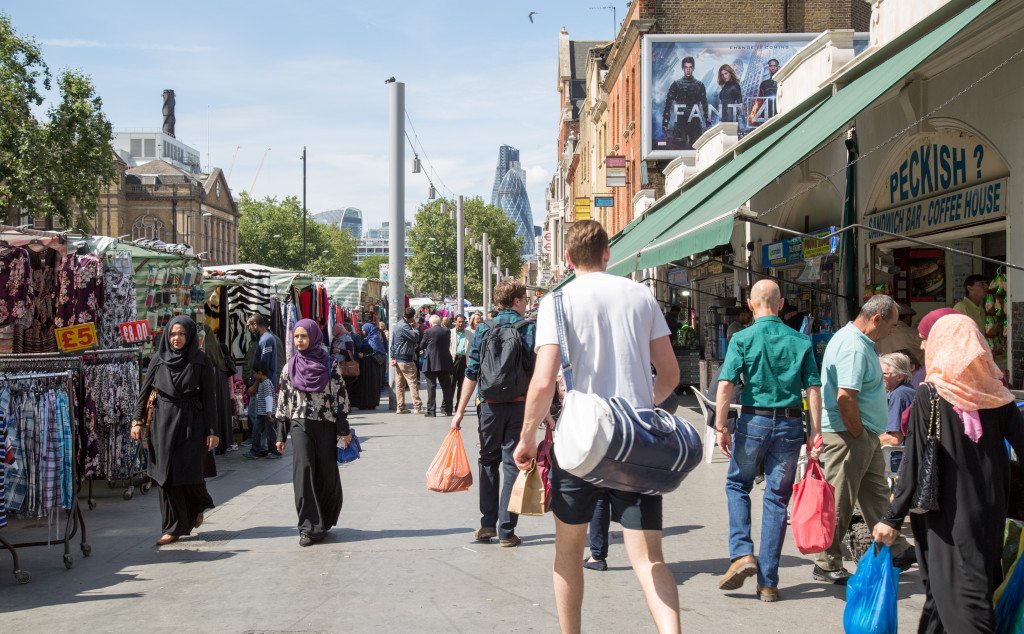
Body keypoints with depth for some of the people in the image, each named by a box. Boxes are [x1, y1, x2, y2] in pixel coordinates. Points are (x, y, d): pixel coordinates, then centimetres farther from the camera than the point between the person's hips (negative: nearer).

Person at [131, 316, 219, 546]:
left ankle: (198, 506, 31)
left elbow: (209, 398, -3)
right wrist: (137, 420, -2)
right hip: (163, 423, 2)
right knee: (167, 476, 2)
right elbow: (144, 391, 7)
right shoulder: (158, 360, 4)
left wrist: (211, 431, -7)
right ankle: (173, 528, 11)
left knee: (189, 473, -2)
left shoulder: (200, 361, -3)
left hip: (191, 424, -2)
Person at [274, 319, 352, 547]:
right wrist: (280, 435, 9)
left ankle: (325, 521, 21)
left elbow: (341, 397, 0)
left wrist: (343, 430, -6)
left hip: (326, 425, -1)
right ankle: (309, 526, -11)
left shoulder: (330, 365, 1)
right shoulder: (290, 367, 8)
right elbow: (283, 401, 12)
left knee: (327, 474, 2)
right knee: (303, 470, -12)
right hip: (299, 425, 1)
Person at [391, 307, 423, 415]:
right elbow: (415, 337, -23)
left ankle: (400, 407, 11)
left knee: (399, 384, 9)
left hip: (398, 358, 10)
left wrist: (393, 357, 14)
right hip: (406, 359, -10)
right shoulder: (404, 326, -15)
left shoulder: (398, 325, 15)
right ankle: (417, 407, -8)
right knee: (413, 383, -7)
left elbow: (392, 342, 16)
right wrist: (415, 328, -5)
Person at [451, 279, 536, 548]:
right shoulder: (531, 329, -3)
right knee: (513, 464, 3)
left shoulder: (483, 329, 2)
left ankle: (488, 524, 16)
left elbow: (472, 372, -1)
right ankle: (506, 531, 4)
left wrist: (460, 410, 3)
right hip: (520, 405, -1)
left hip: (491, 405, 2)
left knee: (489, 460, 16)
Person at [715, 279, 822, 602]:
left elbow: (726, 385, -11)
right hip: (791, 424, 2)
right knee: (777, 497, 7)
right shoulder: (800, 341, 4)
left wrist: (721, 427, -7)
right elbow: (814, 389, 0)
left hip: (754, 421, -2)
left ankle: (742, 553, 1)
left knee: (737, 484, 19)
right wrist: (815, 433, 3)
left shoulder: (743, 339, -4)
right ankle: (768, 581, 10)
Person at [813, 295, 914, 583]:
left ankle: (895, 551, 29)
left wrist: (868, 435, 18)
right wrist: (858, 434, -18)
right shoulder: (854, 347, -20)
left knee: (877, 495, 18)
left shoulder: (859, 342, 14)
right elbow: (845, 397, -28)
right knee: (840, 501, -1)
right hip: (847, 434, -11)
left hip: (865, 435, 11)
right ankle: (827, 565, 8)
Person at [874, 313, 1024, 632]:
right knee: (983, 580, 17)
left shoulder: (929, 395, -11)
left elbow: (915, 463, -13)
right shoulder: (995, 393, 0)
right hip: (989, 510, 4)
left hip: (947, 513, -4)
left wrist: (893, 518, -8)